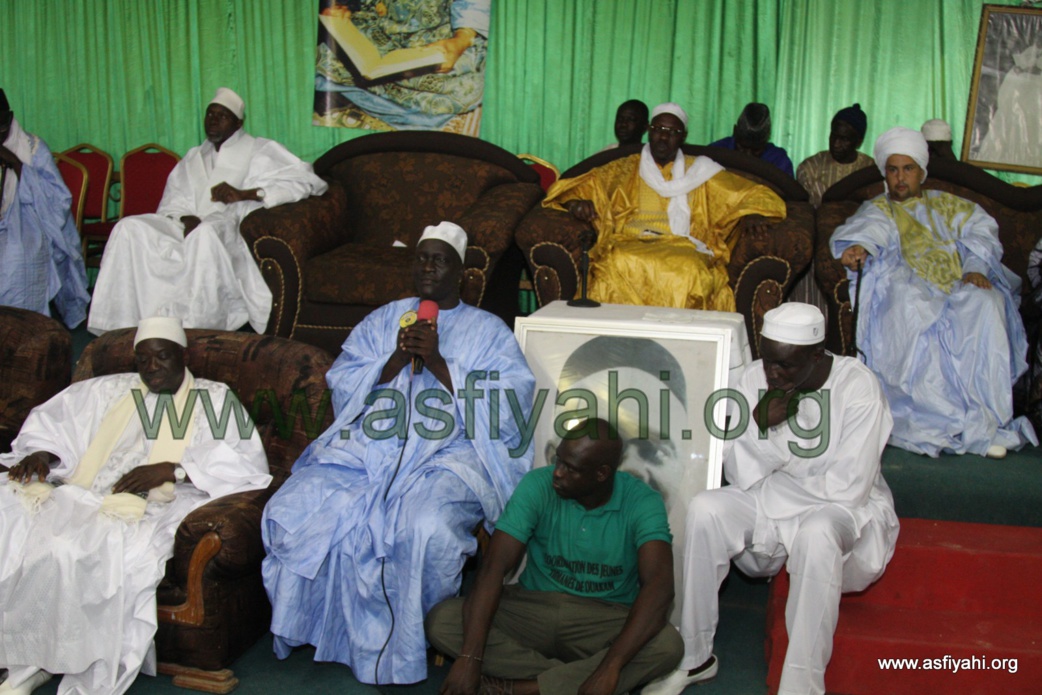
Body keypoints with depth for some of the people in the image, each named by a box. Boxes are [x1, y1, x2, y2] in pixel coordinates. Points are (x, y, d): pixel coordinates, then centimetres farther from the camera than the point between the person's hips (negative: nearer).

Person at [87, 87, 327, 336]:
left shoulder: (260, 150, 14)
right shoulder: (194, 157, 31)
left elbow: (309, 181, -2)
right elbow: (171, 203, 19)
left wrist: (244, 194, -10)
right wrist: (187, 219, -8)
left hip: (231, 228, -5)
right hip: (190, 229, 5)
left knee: (207, 232, -39)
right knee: (130, 227, -19)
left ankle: (196, 331, -41)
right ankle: (121, 327, -23)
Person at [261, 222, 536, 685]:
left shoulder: (488, 331, 12)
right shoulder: (383, 320, 22)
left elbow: (502, 412, -3)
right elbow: (344, 390, 10)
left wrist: (438, 363, -10)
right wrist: (396, 361, -6)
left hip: (446, 456, -3)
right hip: (367, 449, 4)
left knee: (427, 529, -35)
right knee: (292, 511, -21)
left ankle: (398, 646, -10)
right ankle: (323, 626, 0)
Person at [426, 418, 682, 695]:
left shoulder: (642, 503, -15)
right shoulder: (536, 486, -13)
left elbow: (659, 587, -27)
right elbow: (494, 567, -21)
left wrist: (611, 666, -39)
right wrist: (470, 657, -31)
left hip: (606, 622, -1)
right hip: (533, 608, 1)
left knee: (668, 645, -32)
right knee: (441, 620, -21)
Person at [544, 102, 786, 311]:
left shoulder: (699, 171, 25)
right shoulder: (624, 169, 25)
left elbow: (754, 194, 21)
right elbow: (572, 188, 20)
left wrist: (750, 215, -3)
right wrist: (576, 203, -6)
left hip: (684, 249, 0)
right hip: (628, 245, 0)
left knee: (689, 271, -37)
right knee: (618, 265, -38)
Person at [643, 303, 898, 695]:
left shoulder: (857, 386, -17)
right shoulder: (755, 379, -6)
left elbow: (848, 486, -20)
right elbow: (739, 474, -6)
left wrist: (775, 479, -11)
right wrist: (759, 424, -25)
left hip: (846, 508, -4)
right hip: (772, 502, 4)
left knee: (816, 532, -38)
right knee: (705, 509, -23)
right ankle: (694, 658, -12)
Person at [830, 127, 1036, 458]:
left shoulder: (948, 205, 30)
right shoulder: (878, 208, 22)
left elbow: (980, 228, 13)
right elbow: (871, 227, -2)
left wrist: (975, 268, -8)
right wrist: (858, 245, -27)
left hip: (959, 291, 2)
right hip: (909, 291, -2)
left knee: (984, 306, -31)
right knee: (908, 309, -37)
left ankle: (985, 418, -32)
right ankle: (937, 418, -36)